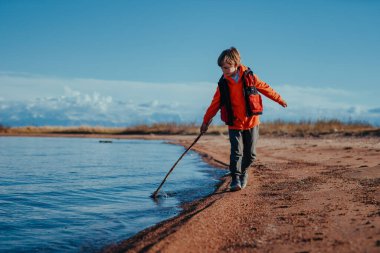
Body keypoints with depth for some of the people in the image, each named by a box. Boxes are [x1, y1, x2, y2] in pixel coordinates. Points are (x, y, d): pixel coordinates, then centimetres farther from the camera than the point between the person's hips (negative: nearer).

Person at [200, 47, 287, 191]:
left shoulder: (249, 77, -5)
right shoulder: (223, 84, -2)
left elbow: (265, 89, 9)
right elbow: (215, 104, 5)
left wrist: (279, 99, 17)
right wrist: (206, 121, 8)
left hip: (251, 122, 0)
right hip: (234, 125, 0)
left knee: (250, 154, 6)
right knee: (236, 152, -11)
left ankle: (243, 172, 31)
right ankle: (235, 179, -5)